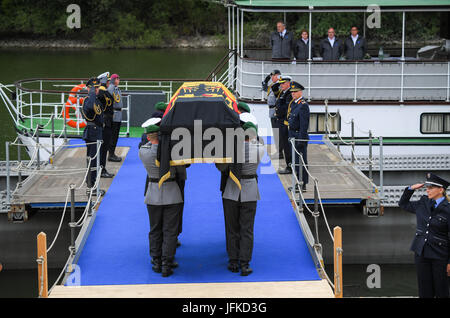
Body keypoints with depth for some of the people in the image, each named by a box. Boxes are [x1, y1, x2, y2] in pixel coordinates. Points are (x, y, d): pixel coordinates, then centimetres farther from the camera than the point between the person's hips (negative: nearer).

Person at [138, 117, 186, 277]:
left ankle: (156, 262, 20)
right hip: (171, 193, -2)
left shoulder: (142, 151, -9)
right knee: (170, 231, 5)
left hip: (153, 194, 3)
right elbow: (181, 168, 0)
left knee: (155, 230, 16)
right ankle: (166, 265, 4)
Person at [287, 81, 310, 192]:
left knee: (301, 161, -5)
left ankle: (303, 185, -1)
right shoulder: (293, 103, 14)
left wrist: (301, 140, -22)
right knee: (296, 161, 15)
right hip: (293, 136, 10)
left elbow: (304, 124, -19)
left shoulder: (303, 105, -15)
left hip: (300, 137, -10)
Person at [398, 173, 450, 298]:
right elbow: (403, 204, 22)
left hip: (439, 255, -5)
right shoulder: (423, 203, 6)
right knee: (425, 291, 9)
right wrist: (410, 189, 6)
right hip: (421, 253, 5)